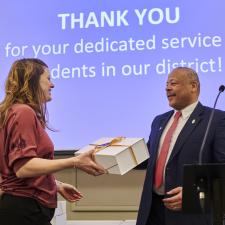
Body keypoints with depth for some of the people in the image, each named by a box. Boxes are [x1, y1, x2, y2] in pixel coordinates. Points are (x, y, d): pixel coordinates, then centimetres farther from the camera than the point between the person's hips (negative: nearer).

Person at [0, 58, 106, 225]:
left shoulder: (19, 112, 14)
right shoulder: (24, 112, -15)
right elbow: (23, 167, -25)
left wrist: (56, 185, 19)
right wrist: (74, 162, -29)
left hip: (25, 207, 10)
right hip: (24, 209, -10)